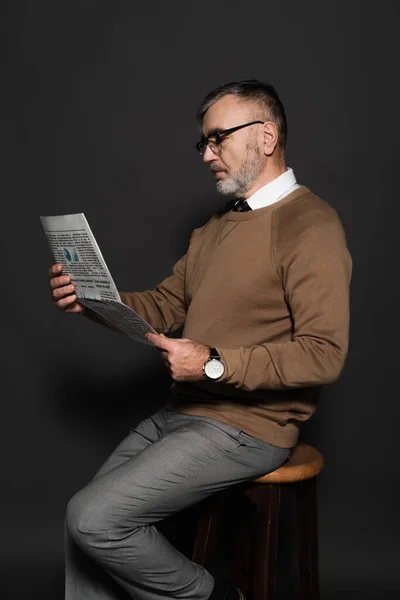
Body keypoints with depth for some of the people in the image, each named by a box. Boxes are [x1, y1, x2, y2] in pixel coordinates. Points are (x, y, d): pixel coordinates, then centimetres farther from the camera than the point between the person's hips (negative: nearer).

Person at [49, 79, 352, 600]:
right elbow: (167, 305, 16)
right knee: (85, 519, 1)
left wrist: (214, 364, -23)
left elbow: (324, 355, -20)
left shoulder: (310, 226, -13)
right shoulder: (219, 224, 18)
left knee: (93, 519, -15)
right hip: (181, 411, 9)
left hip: (246, 428, -8)